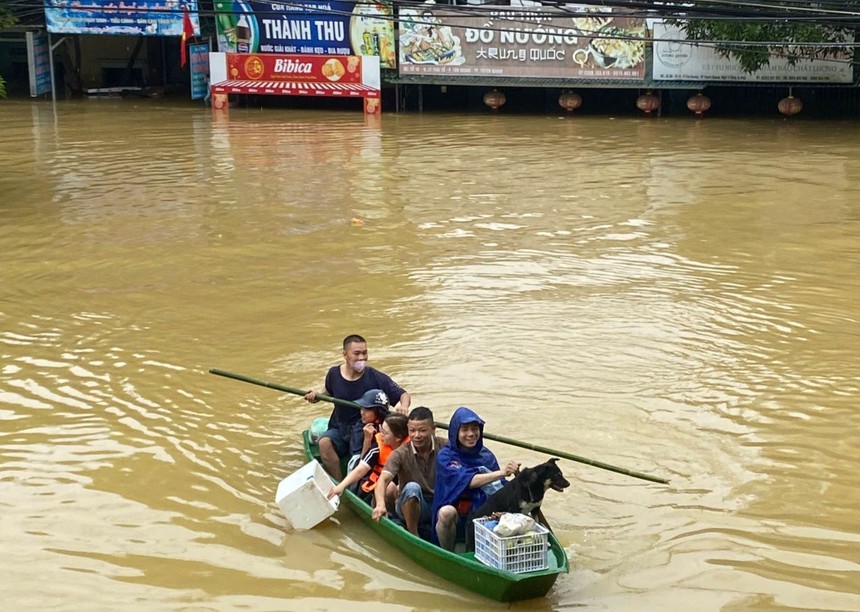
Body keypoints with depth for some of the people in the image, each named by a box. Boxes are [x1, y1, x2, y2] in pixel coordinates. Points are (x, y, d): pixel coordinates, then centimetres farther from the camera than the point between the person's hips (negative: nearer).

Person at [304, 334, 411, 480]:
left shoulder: (377, 378, -11)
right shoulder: (334, 374, -1)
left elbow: (404, 395, -8)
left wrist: (403, 406, -31)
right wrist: (316, 396, -1)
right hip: (339, 429, 3)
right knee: (324, 443, -29)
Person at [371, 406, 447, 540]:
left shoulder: (445, 447, -6)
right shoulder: (401, 454, -11)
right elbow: (383, 479, -24)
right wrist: (380, 504, -44)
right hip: (409, 506, -1)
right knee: (412, 487, -33)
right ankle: (413, 537, -20)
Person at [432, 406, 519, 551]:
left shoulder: (487, 456, 5)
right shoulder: (445, 456, -7)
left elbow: (500, 487, -3)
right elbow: (467, 480, -22)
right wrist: (500, 473, -32)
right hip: (454, 517, -3)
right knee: (447, 512, -37)